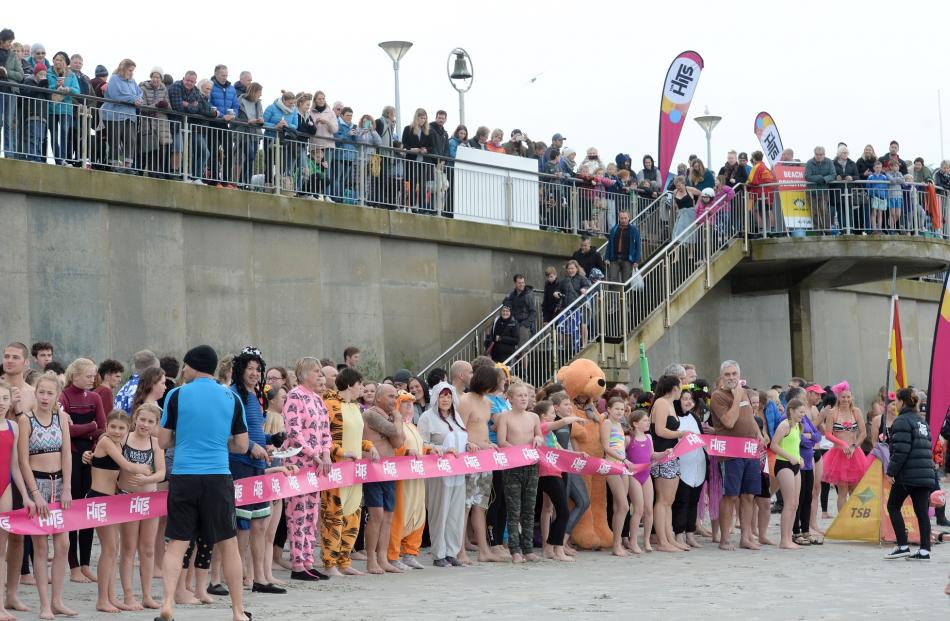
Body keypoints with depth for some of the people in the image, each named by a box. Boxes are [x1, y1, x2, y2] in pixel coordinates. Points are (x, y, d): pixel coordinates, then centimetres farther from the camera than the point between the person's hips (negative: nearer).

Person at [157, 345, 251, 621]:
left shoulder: (177, 395, 0)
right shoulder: (231, 398, 5)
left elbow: (163, 442, 4)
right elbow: (242, 446, 8)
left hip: (183, 477, -1)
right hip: (218, 476, 1)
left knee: (176, 544, 6)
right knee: (228, 544, 9)